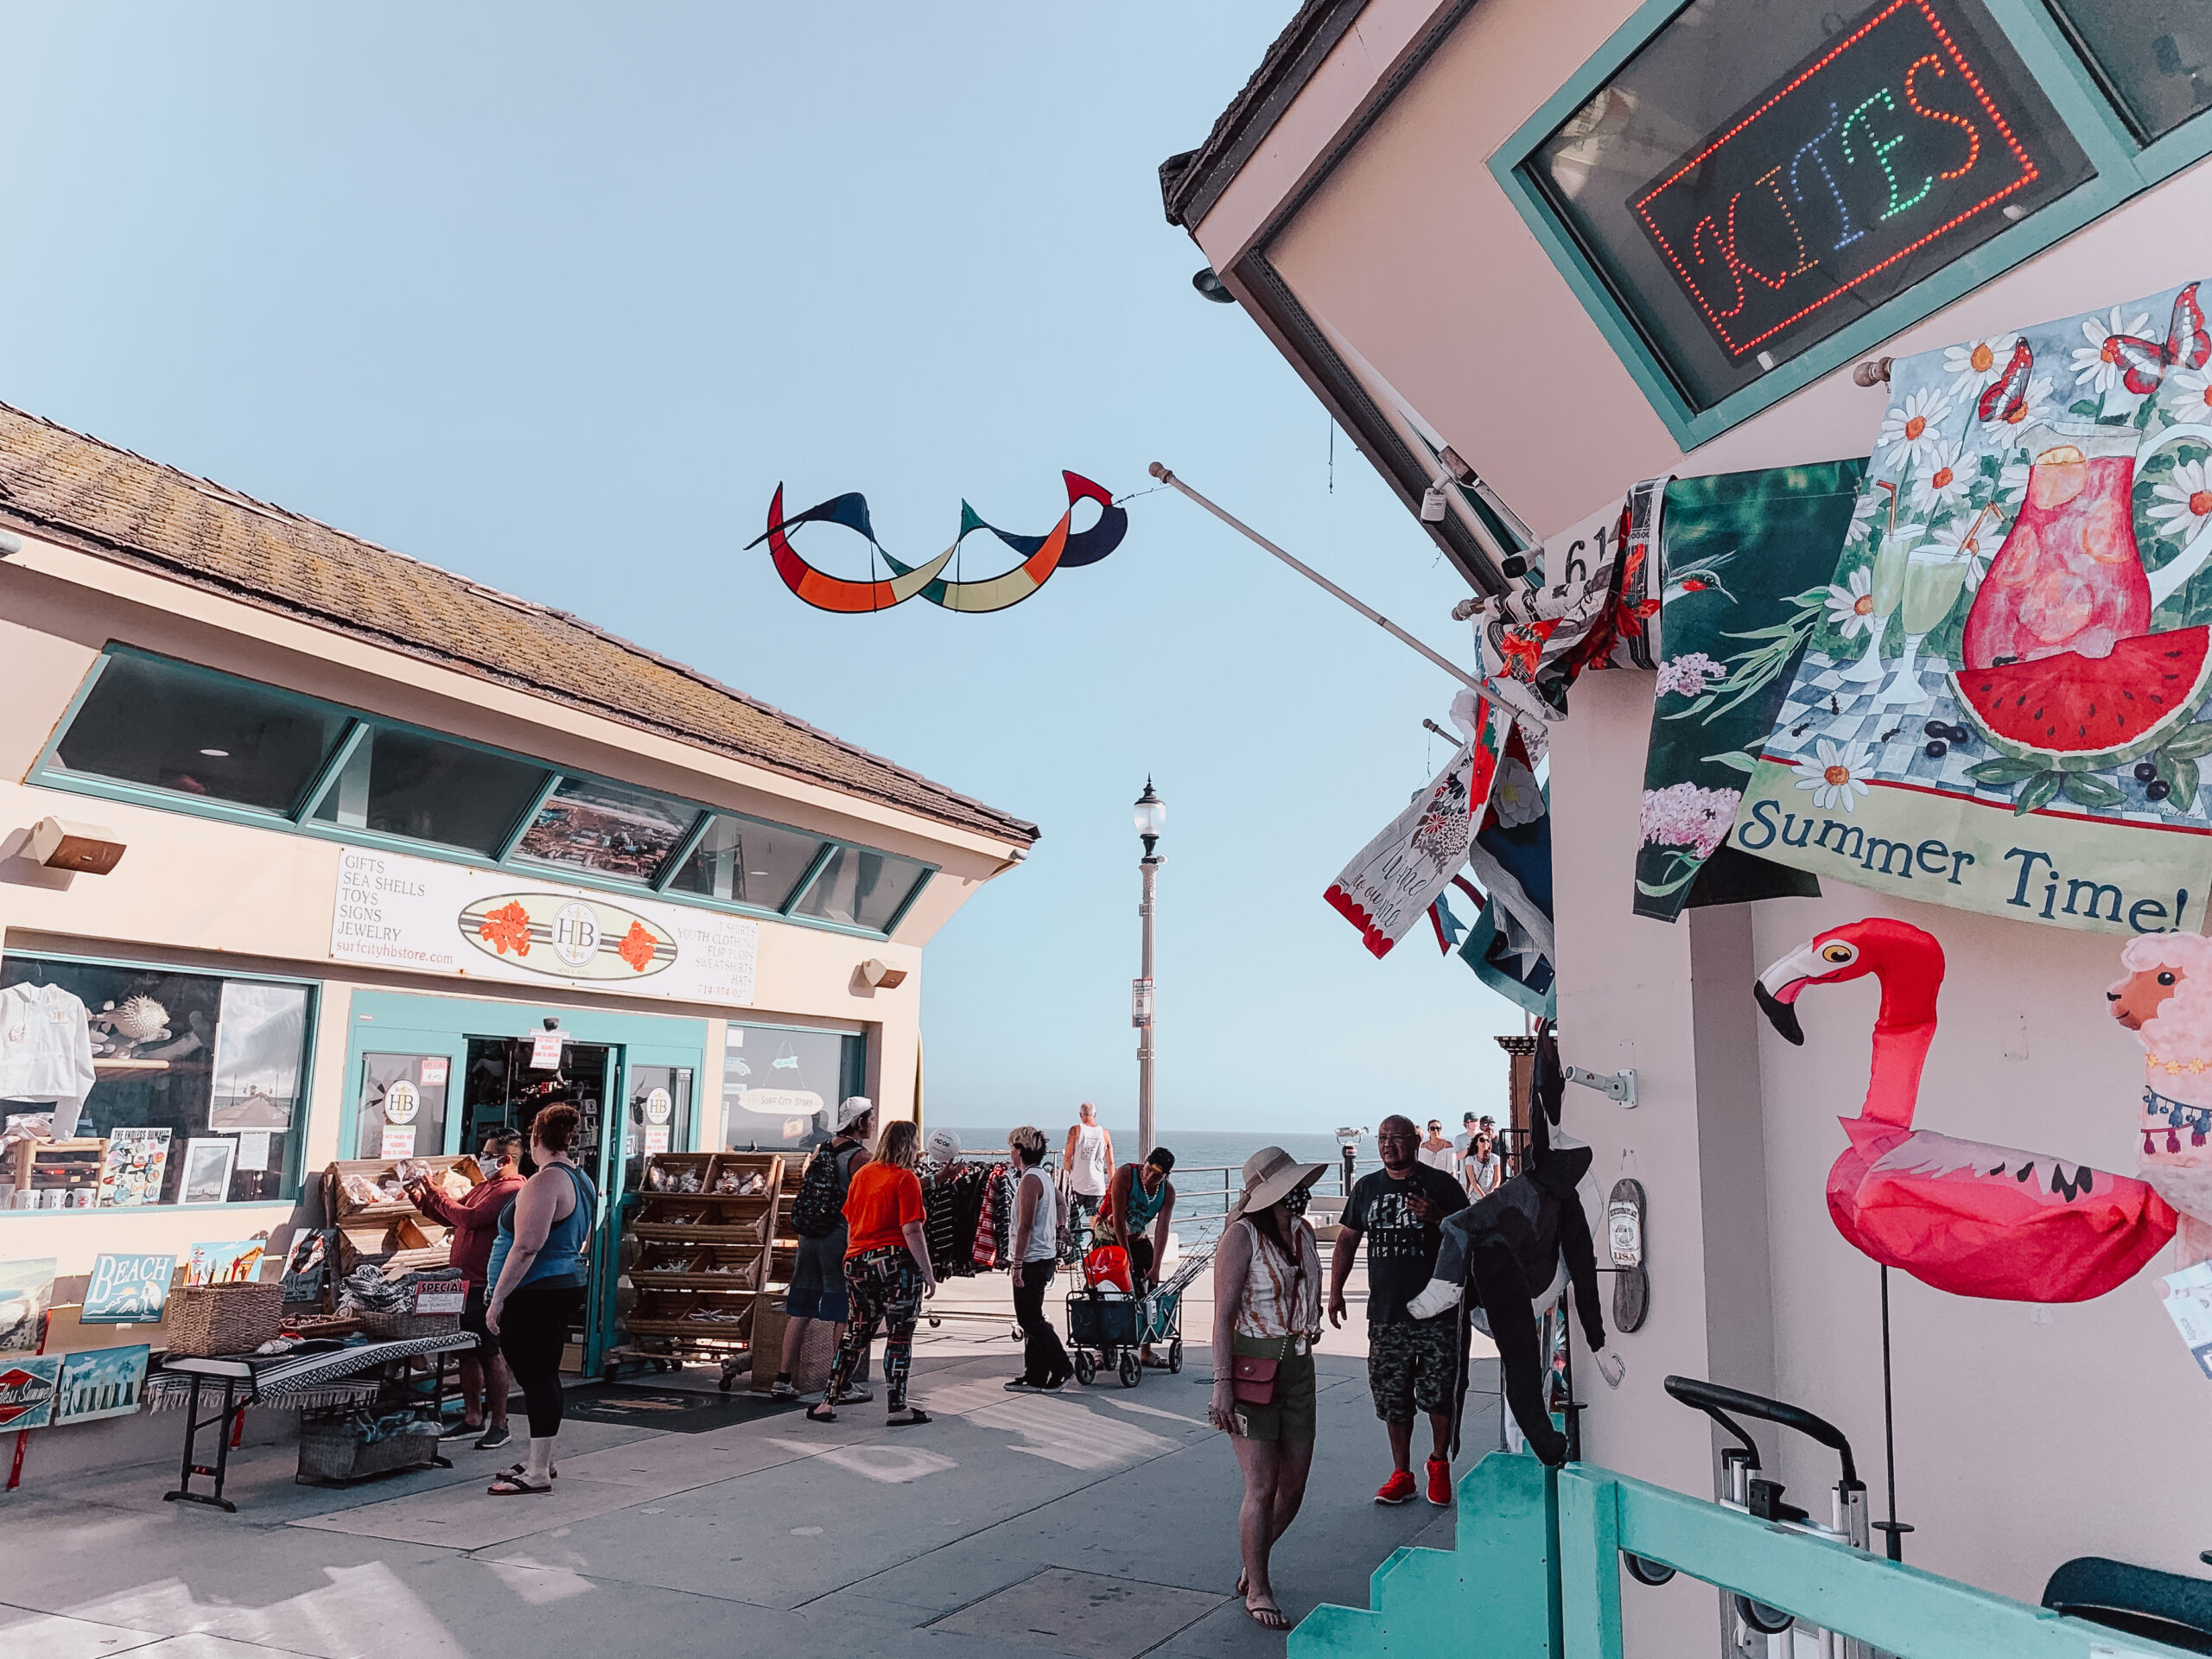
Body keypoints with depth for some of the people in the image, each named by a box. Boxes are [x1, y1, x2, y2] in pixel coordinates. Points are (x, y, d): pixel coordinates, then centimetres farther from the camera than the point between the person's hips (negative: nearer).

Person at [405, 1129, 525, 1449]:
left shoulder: (511, 1189, -14)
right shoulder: (484, 1186, 19)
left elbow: (469, 1218, -22)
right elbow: (451, 1217, 23)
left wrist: (435, 1193, -12)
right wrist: (420, 1198, 9)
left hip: (487, 1287, -10)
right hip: (466, 1282, 10)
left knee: (489, 1354, -5)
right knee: (467, 1352, 14)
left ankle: (499, 1425, 2)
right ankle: (473, 1418, 24)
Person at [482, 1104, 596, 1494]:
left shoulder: (545, 1181, -17)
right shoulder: (582, 1180, 14)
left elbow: (526, 1246, -24)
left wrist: (497, 1298, -19)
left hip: (535, 1296, -10)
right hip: (567, 1287, 10)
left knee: (536, 1378, -5)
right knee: (543, 1375, 17)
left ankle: (537, 1473, 0)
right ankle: (540, 1459, 27)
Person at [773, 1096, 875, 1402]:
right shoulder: (860, 1157, -9)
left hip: (809, 1235, 7)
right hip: (841, 1238, -7)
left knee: (800, 1310, 10)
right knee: (845, 1314, 2)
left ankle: (782, 1379, 12)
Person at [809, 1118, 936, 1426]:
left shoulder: (862, 1173, 11)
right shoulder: (906, 1179, -9)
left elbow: (850, 1224, 17)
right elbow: (911, 1231, -14)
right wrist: (928, 1274, -10)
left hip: (857, 1262, 6)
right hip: (896, 1262, -6)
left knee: (856, 1335, 15)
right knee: (900, 1336, 3)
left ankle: (828, 1403, 16)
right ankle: (897, 1409, 7)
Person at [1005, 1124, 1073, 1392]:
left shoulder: (1030, 1180, -17)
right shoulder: (1044, 1177, 14)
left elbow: (1025, 1226, -21)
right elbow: (1059, 1205, 19)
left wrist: (1018, 1264, -19)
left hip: (1032, 1259, -10)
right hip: (1045, 1256, 10)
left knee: (1030, 1319, -4)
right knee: (1031, 1318, 12)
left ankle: (1062, 1367, 0)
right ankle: (1035, 1376, 16)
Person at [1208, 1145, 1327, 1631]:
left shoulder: (1303, 1231, 8)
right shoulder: (1242, 1235, -13)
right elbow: (1223, 1314, -16)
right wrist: (1222, 1383, -21)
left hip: (1297, 1367, 7)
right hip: (1252, 1366, -7)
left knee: (1294, 1483, 9)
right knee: (1262, 1485, -5)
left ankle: (1253, 1564, 32)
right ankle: (1257, 1590, 13)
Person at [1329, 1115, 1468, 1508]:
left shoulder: (1440, 1184, -2)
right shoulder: (1367, 1187, 10)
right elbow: (1347, 1240, 15)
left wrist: (1438, 1218, -21)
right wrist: (1335, 1290, 8)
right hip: (1386, 1313, 3)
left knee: (1438, 1396, 0)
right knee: (1392, 1398, 7)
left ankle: (1439, 1464, 25)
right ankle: (1402, 1474, 21)